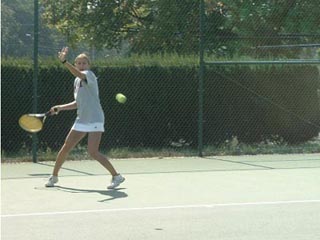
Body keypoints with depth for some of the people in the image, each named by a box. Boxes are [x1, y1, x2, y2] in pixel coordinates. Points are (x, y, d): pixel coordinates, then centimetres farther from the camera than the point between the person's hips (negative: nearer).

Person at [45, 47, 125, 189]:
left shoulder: (89, 75, -9)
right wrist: (61, 107, 12)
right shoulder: (77, 81, 14)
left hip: (95, 120, -8)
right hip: (81, 121, 8)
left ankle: (116, 176, -7)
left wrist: (64, 62, -47)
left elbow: (79, 74, -35)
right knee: (65, 148, 7)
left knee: (93, 152, -17)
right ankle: (54, 176, 23)